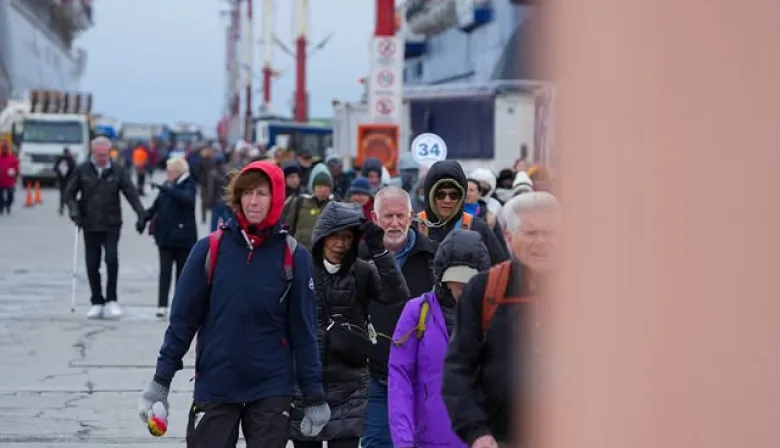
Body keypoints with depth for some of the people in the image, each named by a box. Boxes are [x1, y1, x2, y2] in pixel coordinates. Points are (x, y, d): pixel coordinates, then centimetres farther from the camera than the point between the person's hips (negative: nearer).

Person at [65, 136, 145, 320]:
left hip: (111, 225, -1)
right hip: (90, 225, 1)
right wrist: (74, 210, -12)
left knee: (112, 259, -15)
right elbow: (69, 193, 4)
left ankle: (111, 300, -4)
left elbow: (131, 193, -4)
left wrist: (141, 214, -15)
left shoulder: (118, 171, -1)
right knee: (92, 265, 4)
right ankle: (97, 303, 14)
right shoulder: (82, 171, 0)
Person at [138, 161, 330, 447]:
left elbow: (303, 330, -1)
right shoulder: (210, 249, -4)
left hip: (272, 390, 0)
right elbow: (183, 319, 0)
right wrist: (161, 380, -3)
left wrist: (313, 397, -1)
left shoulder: (292, 256, -4)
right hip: (214, 388, 0)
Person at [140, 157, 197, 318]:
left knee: (182, 271, 5)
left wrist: (165, 189, -34)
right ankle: (162, 305, -5)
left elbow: (187, 199, -29)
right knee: (164, 270, -1)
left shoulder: (189, 185, -8)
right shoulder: (167, 185, 10)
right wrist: (145, 217, 1)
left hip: (182, 235, -5)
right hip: (165, 234, 5)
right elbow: (157, 205, 16)